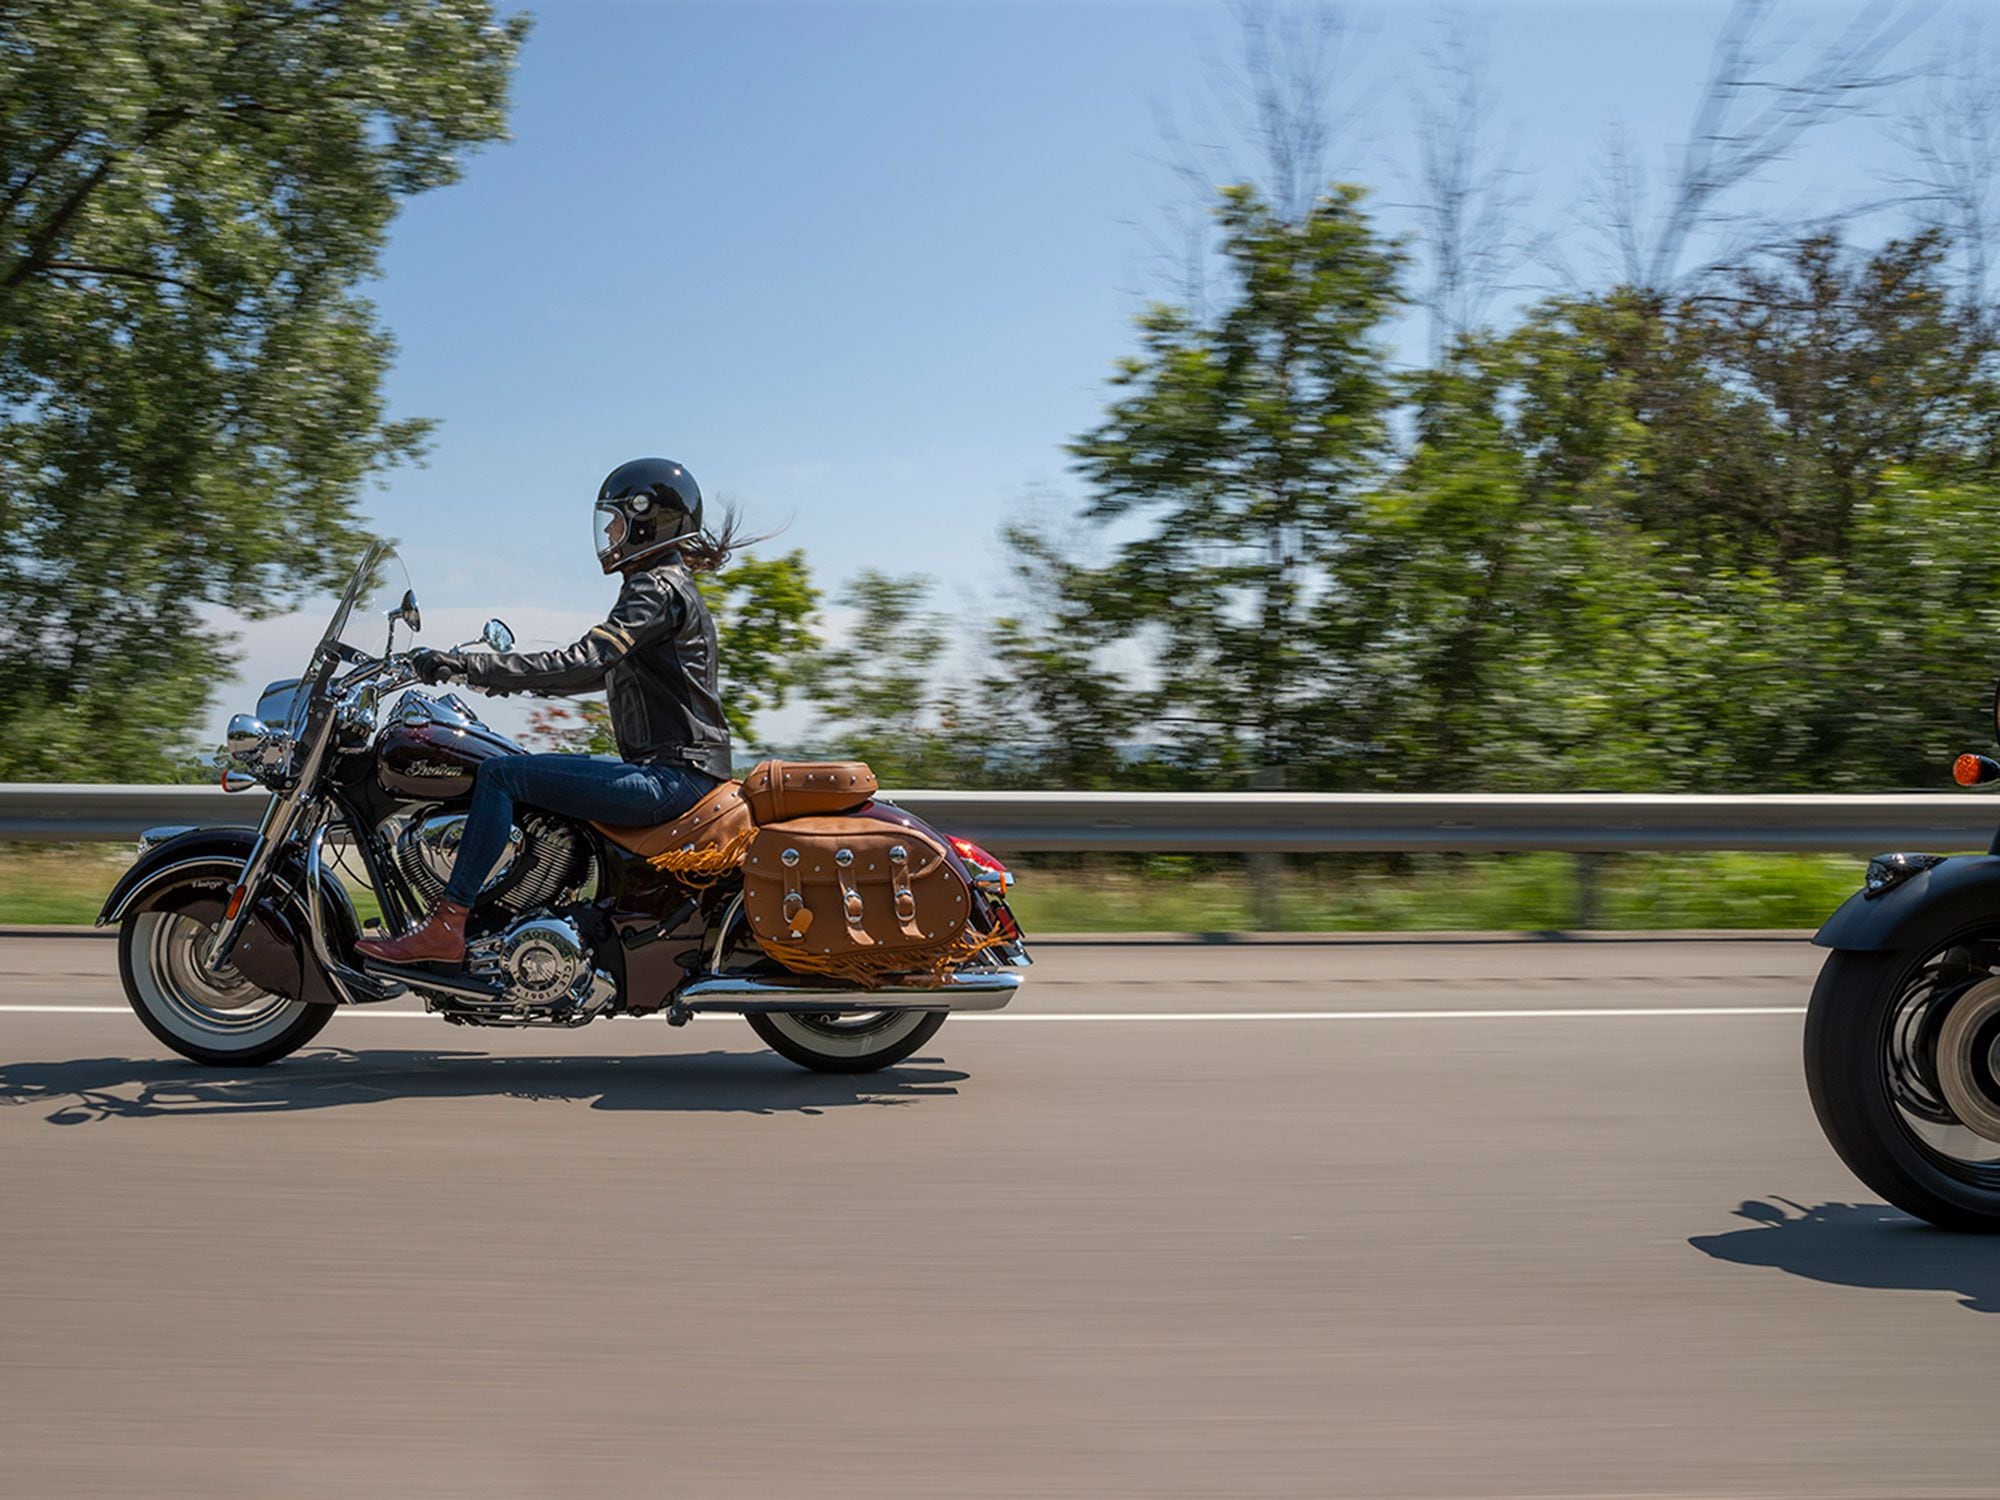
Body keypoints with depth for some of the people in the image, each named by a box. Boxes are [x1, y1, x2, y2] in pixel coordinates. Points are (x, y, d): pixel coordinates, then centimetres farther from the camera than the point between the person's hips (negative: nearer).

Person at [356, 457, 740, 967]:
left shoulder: (658, 590, -11)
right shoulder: (663, 587, 20)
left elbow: (582, 662, -23)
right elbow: (598, 671, 28)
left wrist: (468, 665, -23)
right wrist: (496, 671, 25)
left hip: (672, 775, -11)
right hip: (673, 768, 11)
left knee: (501, 774, -15)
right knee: (528, 774, 22)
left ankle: (445, 928, -16)